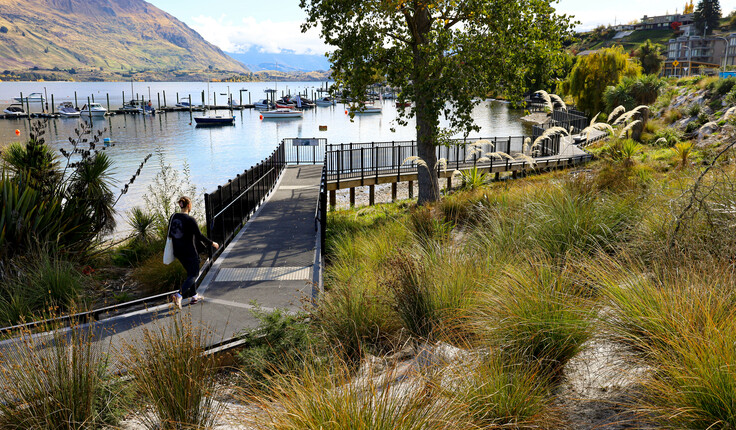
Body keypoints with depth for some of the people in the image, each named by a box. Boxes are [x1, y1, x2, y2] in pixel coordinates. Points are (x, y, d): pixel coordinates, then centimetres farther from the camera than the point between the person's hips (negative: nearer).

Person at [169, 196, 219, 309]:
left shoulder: (173, 217, 2)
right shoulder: (190, 220, -18)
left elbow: (170, 234, 11)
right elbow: (199, 236, -17)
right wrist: (212, 243, -4)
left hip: (178, 252, 7)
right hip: (189, 252, -7)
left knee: (191, 272, 21)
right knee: (194, 274, 4)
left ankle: (194, 296, 27)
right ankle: (179, 295, -14)